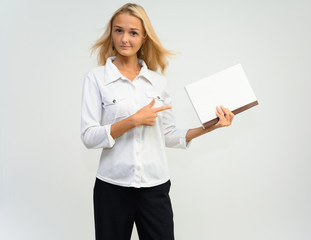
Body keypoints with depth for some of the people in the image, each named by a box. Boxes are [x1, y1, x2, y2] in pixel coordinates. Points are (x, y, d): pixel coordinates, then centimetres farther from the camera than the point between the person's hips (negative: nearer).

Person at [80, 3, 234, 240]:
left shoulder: (158, 81, 7)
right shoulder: (96, 78, -1)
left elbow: (168, 135, 8)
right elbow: (89, 137, -9)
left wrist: (208, 127, -3)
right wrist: (134, 120, -17)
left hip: (155, 186, 2)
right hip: (113, 186, -2)